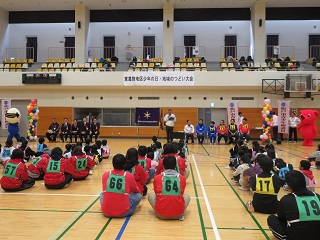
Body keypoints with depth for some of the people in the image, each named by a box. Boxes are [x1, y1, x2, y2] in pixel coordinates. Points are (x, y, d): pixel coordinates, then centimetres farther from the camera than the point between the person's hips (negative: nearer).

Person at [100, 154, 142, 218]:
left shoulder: (105, 175, 0)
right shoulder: (129, 176, -5)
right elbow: (136, 190, 16)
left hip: (106, 212, 2)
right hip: (123, 213, -2)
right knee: (138, 195, 19)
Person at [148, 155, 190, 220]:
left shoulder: (157, 178, -1)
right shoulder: (182, 178, 1)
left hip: (161, 214, 0)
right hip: (177, 214, 0)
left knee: (150, 195, 25)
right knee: (187, 197, 29)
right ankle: (181, 214, 7)